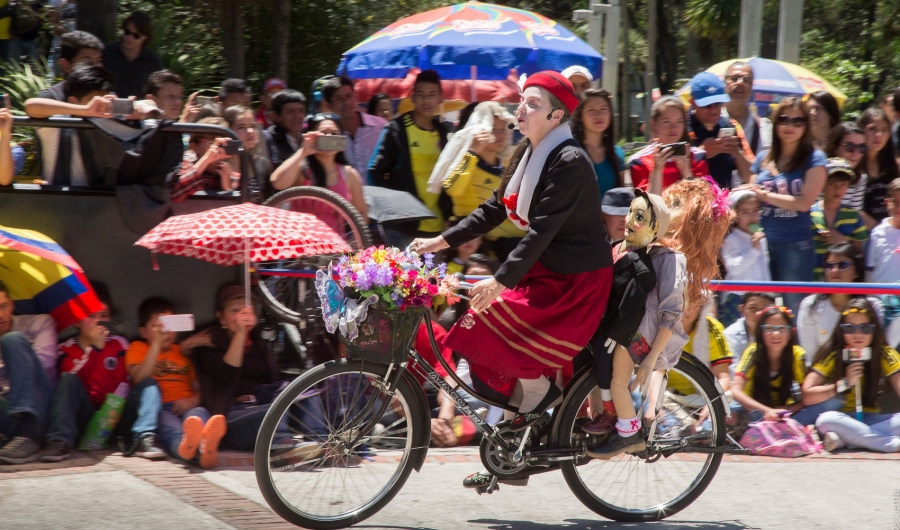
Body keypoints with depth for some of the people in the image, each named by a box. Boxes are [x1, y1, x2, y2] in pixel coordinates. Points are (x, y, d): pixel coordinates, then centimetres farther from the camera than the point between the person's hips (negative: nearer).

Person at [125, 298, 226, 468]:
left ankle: (204, 444, -72)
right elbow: (140, 379, 0)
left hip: (184, 408, 3)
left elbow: (198, 387, 22)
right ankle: (182, 441, -76)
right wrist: (156, 344, -5)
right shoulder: (138, 348, 22)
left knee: (198, 414, -34)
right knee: (168, 422, -39)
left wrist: (193, 400, -2)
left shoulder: (182, 352, 32)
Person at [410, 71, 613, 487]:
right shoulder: (527, 154, 8)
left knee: (488, 327, -22)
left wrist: (501, 280, -32)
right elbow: (494, 210, 13)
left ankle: (541, 391, 2)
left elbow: (543, 229, -27)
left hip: (576, 281, -9)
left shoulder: (570, 163, -20)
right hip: (542, 272, 9)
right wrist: (441, 242, 5)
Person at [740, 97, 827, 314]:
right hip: (762, 244, 4)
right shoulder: (763, 160, 12)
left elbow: (804, 202, -11)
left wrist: (764, 195, -10)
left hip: (795, 245, -4)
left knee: (794, 309, 0)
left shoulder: (814, 159, -1)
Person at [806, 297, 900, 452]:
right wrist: (844, 384, -20)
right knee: (826, 420, -36)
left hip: (872, 421, 2)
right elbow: (807, 396, -13)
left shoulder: (885, 355, -1)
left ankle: (843, 440, -29)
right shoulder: (832, 355, -6)